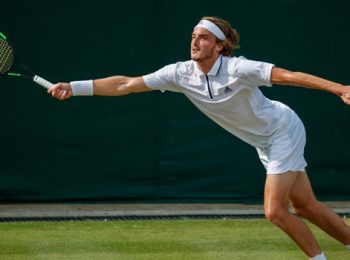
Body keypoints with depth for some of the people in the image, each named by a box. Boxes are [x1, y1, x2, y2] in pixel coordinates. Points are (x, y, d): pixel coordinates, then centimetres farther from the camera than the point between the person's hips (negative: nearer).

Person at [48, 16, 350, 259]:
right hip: (265, 143, 6)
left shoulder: (238, 69, -29)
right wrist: (74, 87, -20)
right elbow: (125, 85, -13)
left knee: (275, 211, -12)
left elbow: (290, 76, -33)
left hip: (284, 130, -6)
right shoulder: (181, 73, -12)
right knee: (306, 206, 12)